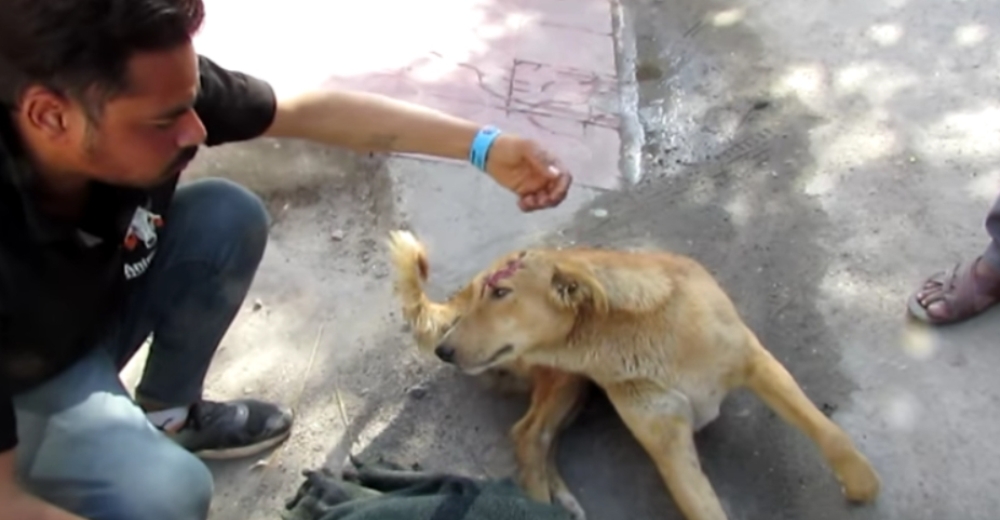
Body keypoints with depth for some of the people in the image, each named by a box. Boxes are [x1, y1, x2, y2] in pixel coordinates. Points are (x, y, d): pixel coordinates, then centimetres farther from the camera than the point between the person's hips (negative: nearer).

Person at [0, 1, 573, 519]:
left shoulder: (153, 89, -28)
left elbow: (314, 110, -13)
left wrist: (484, 146, -19)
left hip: (99, 304, 6)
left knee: (228, 217, -14)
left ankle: (168, 413, 10)